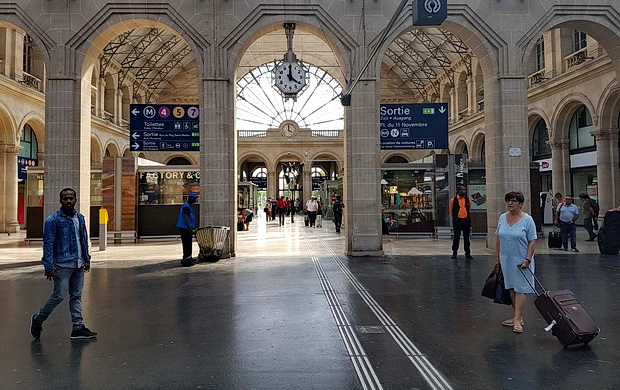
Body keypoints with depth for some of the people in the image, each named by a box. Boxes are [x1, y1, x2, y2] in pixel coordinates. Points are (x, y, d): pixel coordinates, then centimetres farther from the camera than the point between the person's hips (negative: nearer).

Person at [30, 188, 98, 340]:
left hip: (79, 264, 6)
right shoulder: (53, 220, -8)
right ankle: (38, 320, 21)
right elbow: (48, 245, -10)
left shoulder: (80, 218, 11)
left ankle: (78, 328, 14)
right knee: (59, 296, -2)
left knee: (76, 296, 9)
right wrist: (49, 267, -15)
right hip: (62, 264, -6)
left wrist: (87, 259, 14)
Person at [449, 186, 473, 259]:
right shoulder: (453, 200, -3)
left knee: (466, 237, 6)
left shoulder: (468, 200, 5)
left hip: (466, 220, 2)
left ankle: (467, 253, 13)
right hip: (457, 220, -2)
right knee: (456, 237, 4)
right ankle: (454, 253, 13)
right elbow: (451, 210, 9)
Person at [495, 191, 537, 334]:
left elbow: (532, 242, -10)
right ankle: (517, 316, 22)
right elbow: (498, 239, 11)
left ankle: (517, 320, -2)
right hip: (506, 259, 5)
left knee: (520, 289, -3)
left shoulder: (527, 219, -10)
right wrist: (497, 257, 10)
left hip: (521, 260, -5)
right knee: (511, 288, 11)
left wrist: (527, 259, -16)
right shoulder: (502, 218, 5)